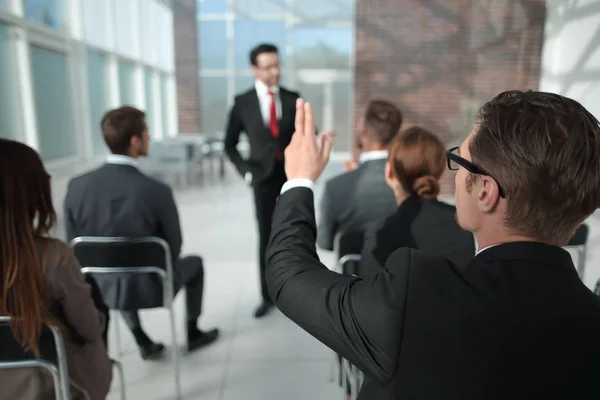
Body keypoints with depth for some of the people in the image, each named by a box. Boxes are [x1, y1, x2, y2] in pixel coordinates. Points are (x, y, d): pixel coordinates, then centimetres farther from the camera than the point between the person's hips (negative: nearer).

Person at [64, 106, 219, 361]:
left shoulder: (76, 186, -15)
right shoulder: (157, 191, -26)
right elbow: (173, 248, -11)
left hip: (101, 287, 4)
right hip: (151, 287, -3)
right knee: (194, 263, 27)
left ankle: (144, 342, 41)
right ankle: (192, 334, 40)